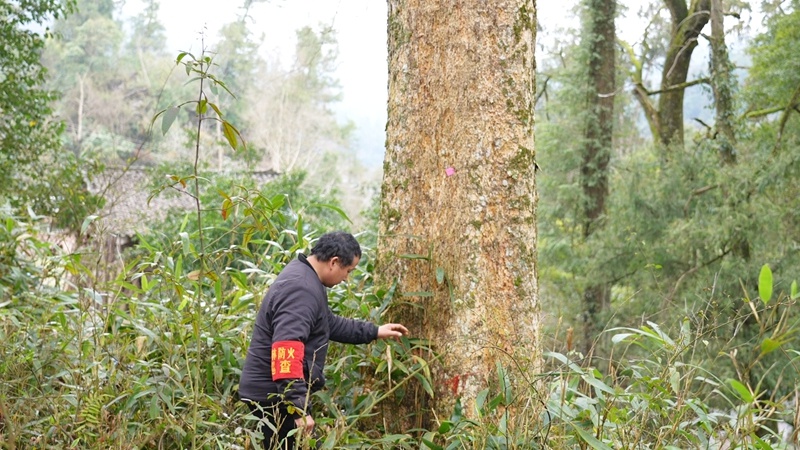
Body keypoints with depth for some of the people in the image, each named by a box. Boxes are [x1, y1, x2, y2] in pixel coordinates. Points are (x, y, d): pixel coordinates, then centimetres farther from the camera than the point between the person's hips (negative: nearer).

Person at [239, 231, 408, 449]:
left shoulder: (304, 278, 12)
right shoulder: (300, 290, -23)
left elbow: (329, 323, 28)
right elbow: (287, 353, -32)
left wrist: (374, 332, 29)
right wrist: (299, 409, -34)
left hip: (275, 392, 11)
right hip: (274, 395, -11)